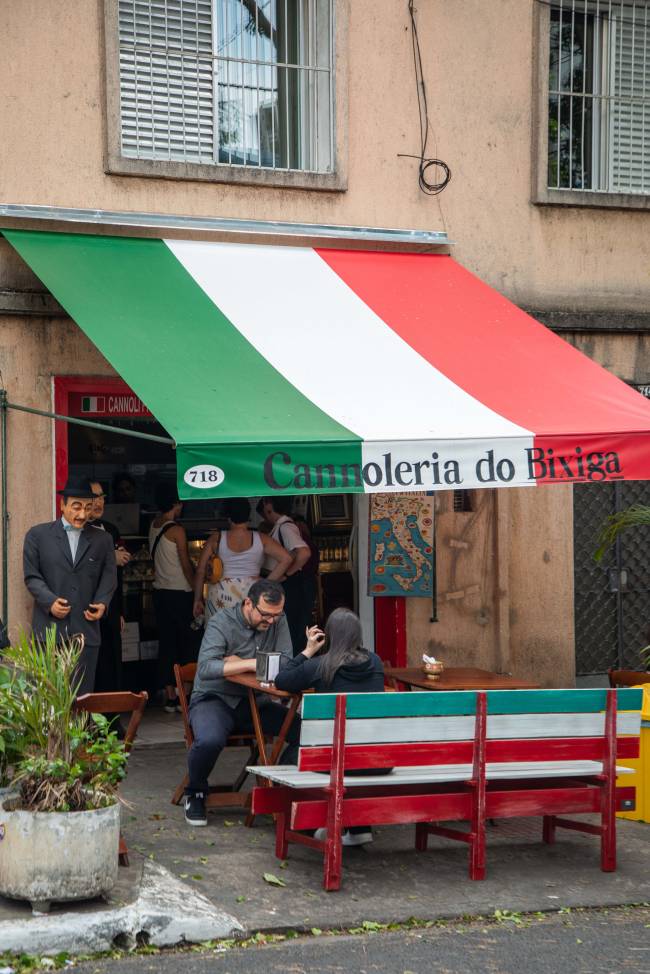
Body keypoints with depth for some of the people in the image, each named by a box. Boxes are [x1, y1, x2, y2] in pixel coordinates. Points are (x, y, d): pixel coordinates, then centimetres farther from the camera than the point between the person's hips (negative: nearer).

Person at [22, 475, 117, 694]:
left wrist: (102, 602, -6)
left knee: (83, 695, 3)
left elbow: (109, 576, 13)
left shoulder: (102, 540, 12)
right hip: (49, 629, -2)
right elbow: (32, 575, 2)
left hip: (86, 629, 2)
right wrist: (50, 601, -13)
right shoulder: (38, 535, 5)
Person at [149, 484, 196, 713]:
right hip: (179, 593, -6)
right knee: (186, 643, 1)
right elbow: (186, 566, -10)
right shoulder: (177, 530, -13)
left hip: (160, 592, 6)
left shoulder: (154, 526, 6)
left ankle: (170, 695, 8)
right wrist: (197, 590, -2)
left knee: (166, 643, 7)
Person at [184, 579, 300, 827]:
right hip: (215, 700, -4)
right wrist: (250, 664, -31)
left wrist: (237, 662, -16)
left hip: (256, 702, 4)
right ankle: (195, 795, -5)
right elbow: (205, 668, -27)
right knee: (210, 740, -36)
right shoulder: (222, 622, -13)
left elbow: (287, 664, -11)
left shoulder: (278, 622, 2)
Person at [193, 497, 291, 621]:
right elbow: (286, 558, -2)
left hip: (221, 596, 0)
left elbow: (200, 570, 5)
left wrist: (198, 600, 12)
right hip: (252, 595, 0)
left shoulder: (216, 538, 5)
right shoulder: (260, 539, 4)